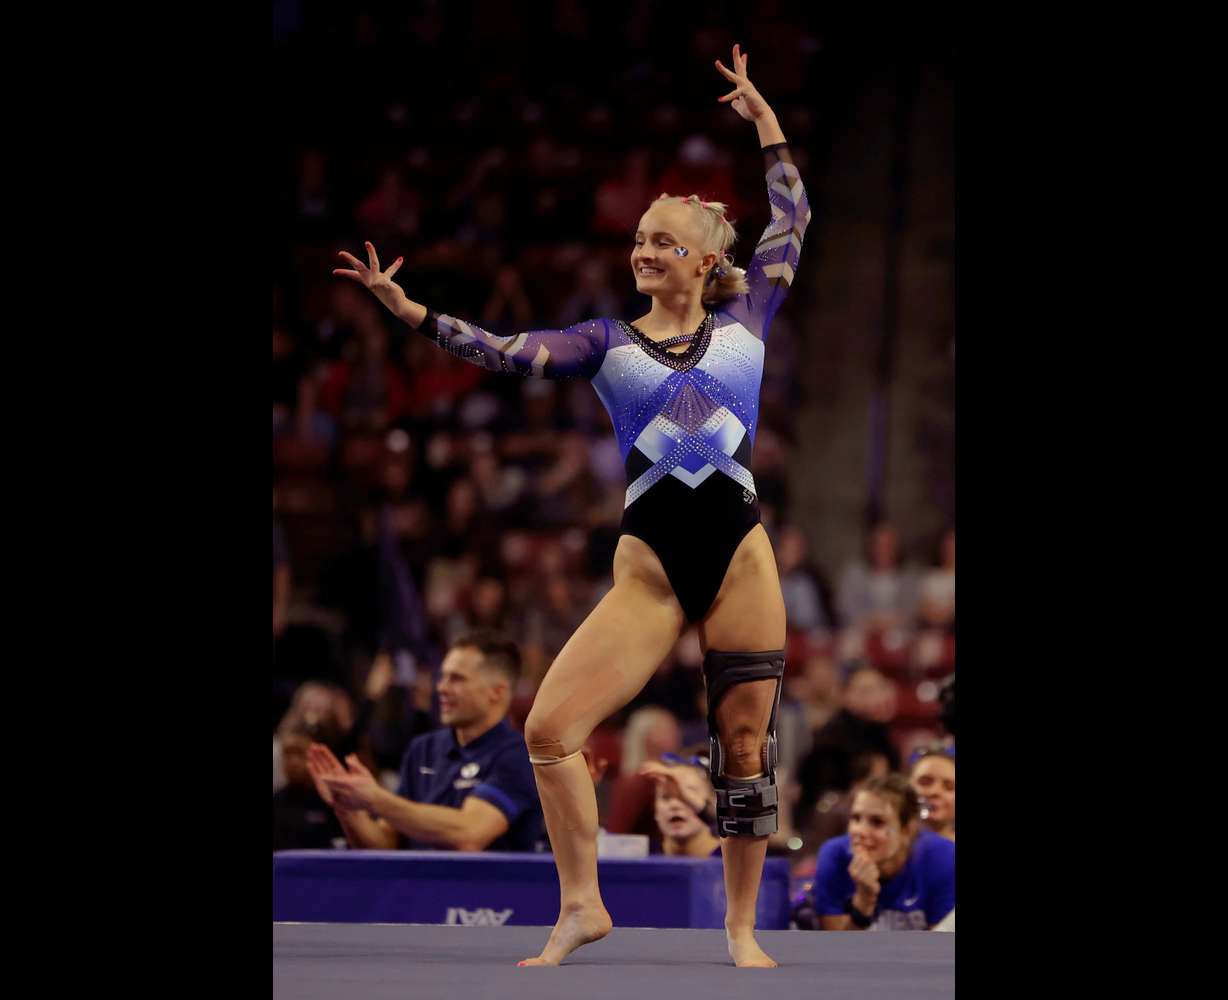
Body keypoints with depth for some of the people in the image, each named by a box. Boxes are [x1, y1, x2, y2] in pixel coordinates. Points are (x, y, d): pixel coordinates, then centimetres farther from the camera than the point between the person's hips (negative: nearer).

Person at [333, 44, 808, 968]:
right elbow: (510, 354, -3)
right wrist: (413, 313, -15)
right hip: (649, 571, 0)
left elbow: (793, 222, 15)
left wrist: (765, 123, 15)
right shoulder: (608, 343, 9)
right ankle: (582, 907, 1)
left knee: (745, 750, 2)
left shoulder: (744, 323, 10)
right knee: (550, 728, -12)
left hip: (742, 563, 0)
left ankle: (741, 927, 16)